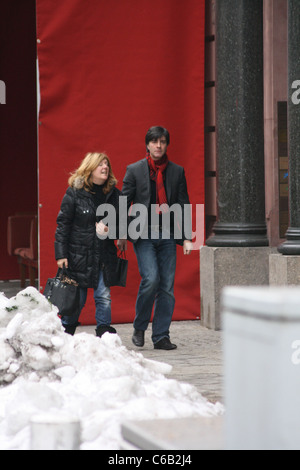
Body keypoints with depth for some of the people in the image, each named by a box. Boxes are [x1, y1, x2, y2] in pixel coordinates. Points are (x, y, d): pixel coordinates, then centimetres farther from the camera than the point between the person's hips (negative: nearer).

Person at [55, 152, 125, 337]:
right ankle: (65, 335, 22)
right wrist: (61, 254, -10)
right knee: (76, 299, 3)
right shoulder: (74, 193, -4)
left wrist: (111, 230, -6)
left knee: (104, 297, -2)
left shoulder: (113, 193, 7)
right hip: (79, 255, -3)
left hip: (104, 255, 3)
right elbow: (63, 224, -4)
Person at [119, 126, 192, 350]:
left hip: (168, 236, 3)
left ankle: (161, 336, 9)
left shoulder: (177, 171, 11)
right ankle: (139, 328, 4)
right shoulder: (134, 170, 5)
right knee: (151, 279, -17)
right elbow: (124, 203, 5)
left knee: (167, 287, 0)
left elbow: (183, 205, 12)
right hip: (143, 235, -3)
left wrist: (186, 237, 6)